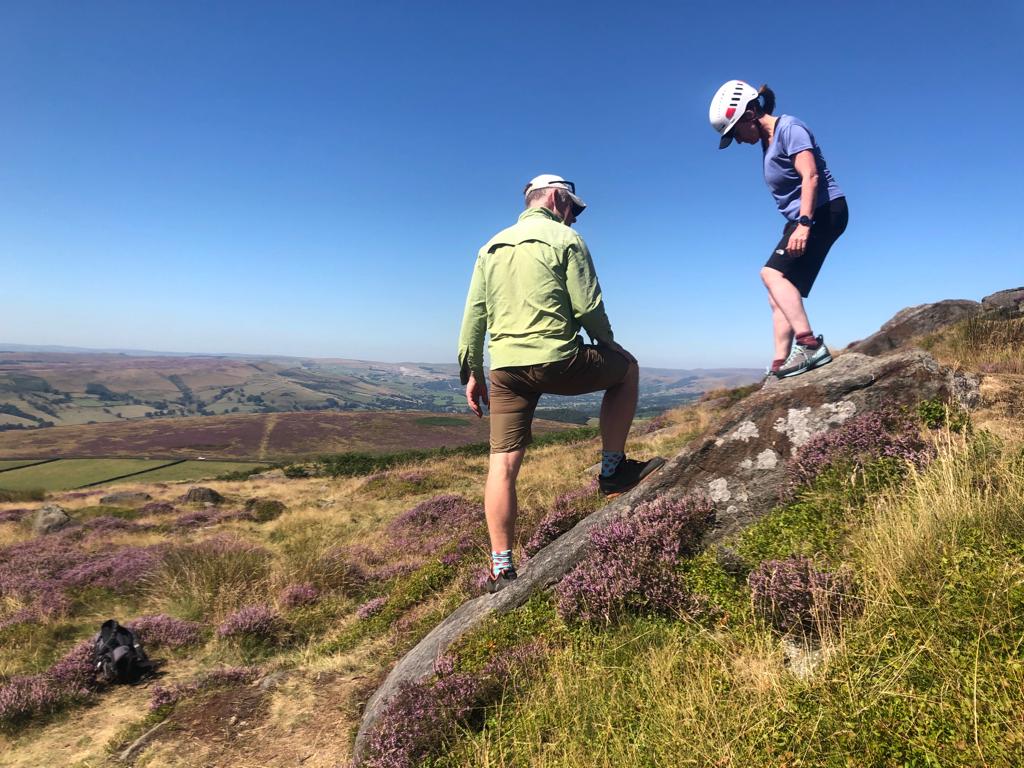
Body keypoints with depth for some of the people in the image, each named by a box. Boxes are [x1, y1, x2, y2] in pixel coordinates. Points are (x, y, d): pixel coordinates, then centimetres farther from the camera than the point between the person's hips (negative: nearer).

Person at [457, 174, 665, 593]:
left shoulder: (492, 246, 18)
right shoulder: (564, 239, 2)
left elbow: (473, 315, 14)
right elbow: (588, 307, -4)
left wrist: (472, 372, 17)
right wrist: (608, 344, 15)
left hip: (505, 367, 5)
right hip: (557, 360, -5)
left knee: (503, 463, 8)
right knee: (626, 369, 22)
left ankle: (501, 568, 10)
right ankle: (613, 469, 22)